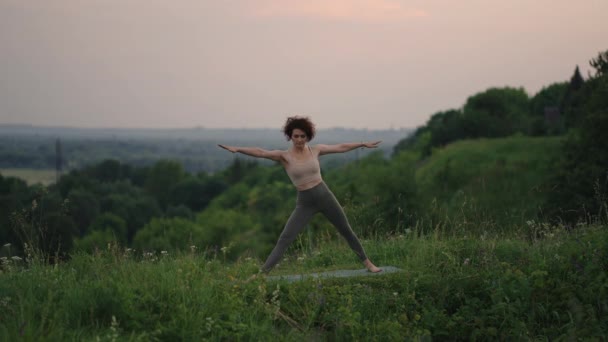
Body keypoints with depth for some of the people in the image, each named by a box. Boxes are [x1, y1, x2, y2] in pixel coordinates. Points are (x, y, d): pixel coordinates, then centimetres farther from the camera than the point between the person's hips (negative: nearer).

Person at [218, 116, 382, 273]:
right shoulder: (284, 156, -8)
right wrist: (237, 149, -37)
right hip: (304, 203, -2)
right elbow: (261, 152, -23)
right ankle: (262, 273, -15)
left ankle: (367, 263, 32)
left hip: (325, 196, 2)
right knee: (284, 239, -12)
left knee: (346, 231, 14)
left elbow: (341, 147, 13)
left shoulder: (315, 150, 1)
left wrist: (363, 144, 22)